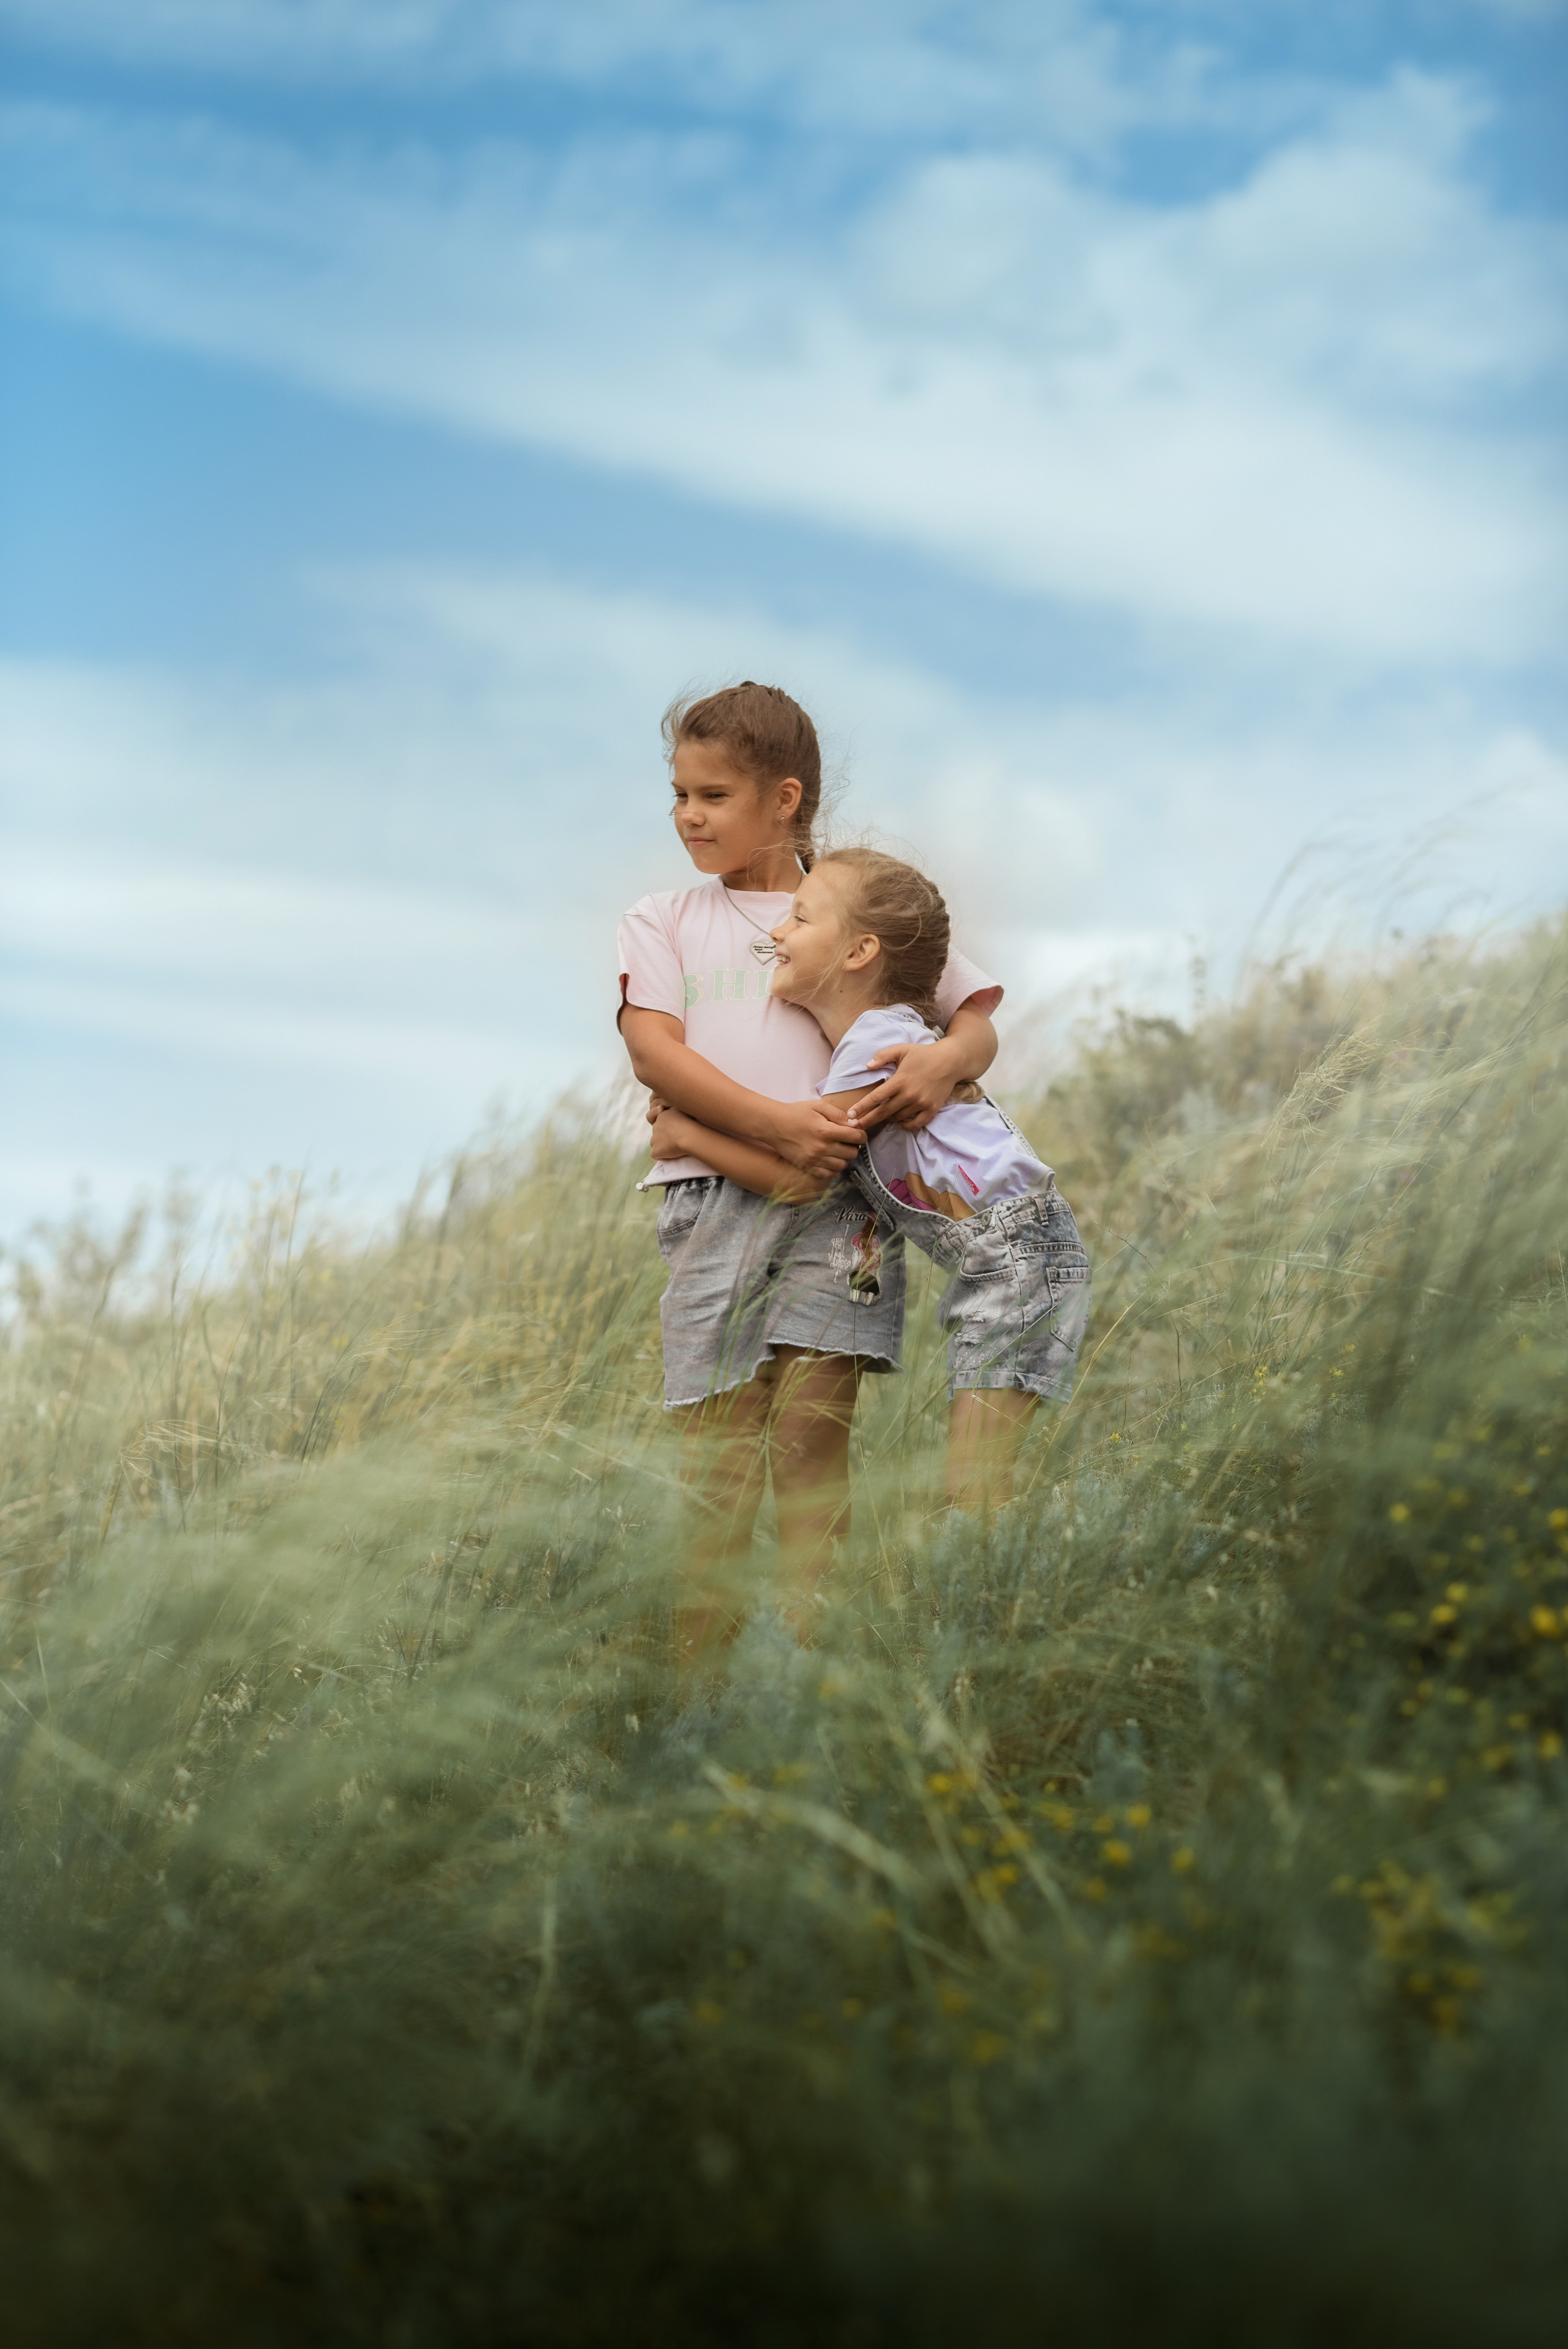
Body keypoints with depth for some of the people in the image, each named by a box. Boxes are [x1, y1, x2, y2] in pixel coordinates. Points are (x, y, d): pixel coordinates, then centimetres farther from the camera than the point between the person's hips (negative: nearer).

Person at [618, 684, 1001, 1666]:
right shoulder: (665, 921, 17)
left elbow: (981, 1023, 14)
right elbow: (653, 1049, 1)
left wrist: (945, 1060, -12)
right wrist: (775, 1123, -14)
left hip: (840, 1198, -1)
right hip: (715, 1199, 1)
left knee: (812, 1429, -10)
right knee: (718, 1445, -4)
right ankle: (699, 1670, -2)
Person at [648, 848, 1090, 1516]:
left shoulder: (878, 1040, -16)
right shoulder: (864, 1035, 14)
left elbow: (797, 1177, -12)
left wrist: (684, 1133, 0)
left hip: (1019, 1250, -11)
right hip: (989, 1261, 11)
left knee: (974, 1493, -15)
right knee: (969, 1491, 8)